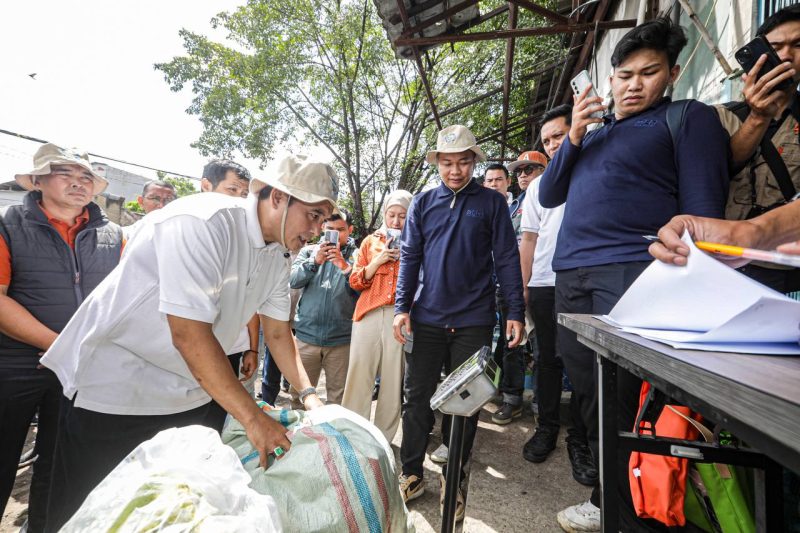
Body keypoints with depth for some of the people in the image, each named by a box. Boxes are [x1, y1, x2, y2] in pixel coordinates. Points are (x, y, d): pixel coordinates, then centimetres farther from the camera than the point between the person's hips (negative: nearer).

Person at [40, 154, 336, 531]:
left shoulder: (277, 256, 0)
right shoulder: (202, 221, -26)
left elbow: (278, 332, 7)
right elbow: (189, 334, -31)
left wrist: (307, 392, -3)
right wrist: (253, 419, -28)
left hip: (189, 396, 7)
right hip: (113, 389, -7)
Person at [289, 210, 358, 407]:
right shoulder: (309, 251, 10)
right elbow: (293, 281, -3)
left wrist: (345, 267, -23)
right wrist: (314, 261, -18)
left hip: (341, 339, -1)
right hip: (307, 334, 2)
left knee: (338, 397, 6)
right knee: (299, 393, 10)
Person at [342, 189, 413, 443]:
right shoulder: (371, 241, 15)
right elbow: (355, 281, 10)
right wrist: (378, 260, -3)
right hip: (369, 314, 1)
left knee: (394, 379, 1)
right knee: (359, 375, -1)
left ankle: (383, 438, 14)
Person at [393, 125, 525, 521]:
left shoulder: (491, 202, 2)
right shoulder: (422, 203, 7)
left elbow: (506, 259, 0)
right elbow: (410, 258, 5)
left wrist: (516, 312, -5)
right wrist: (402, 307, -3)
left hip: (473, 320, -1)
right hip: (427, 317, 2)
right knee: (417, 396, 8)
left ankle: (454, 479, 28)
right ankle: (411, 473, 25)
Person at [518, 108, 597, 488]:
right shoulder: (539, 185, 15)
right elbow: (529, 238, 11)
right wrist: (523, 286, 5)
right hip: (545, 285, 3)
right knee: (549, 358, 10)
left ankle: (579, 439, 17)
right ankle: (547, 428, 25)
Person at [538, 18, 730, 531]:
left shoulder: (688, 116, 7)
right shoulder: (594, 133, 25)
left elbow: (702, 205, -2)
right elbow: (548, 195, 16)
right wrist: (573, 137, 4)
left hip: (631, 270, -6)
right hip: (570, 275, 6)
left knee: (620, 396, -4)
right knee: (590, 394, 10)